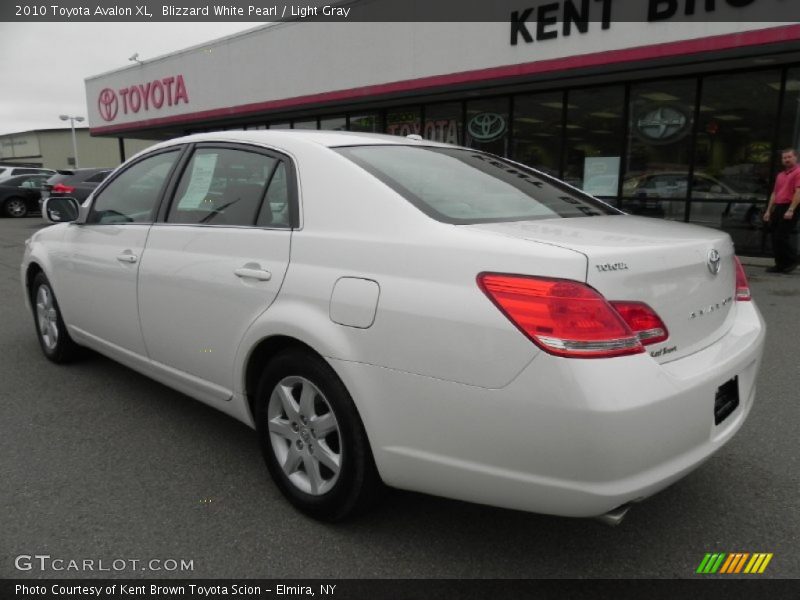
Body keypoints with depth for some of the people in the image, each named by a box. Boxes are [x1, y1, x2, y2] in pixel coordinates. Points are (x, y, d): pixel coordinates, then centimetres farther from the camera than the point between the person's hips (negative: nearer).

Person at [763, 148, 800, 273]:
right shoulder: (780, 175, 21)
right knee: (775, 238, 6)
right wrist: (768, 210, 16)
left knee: (782, 237, -10)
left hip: (789, 208, -8)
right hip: (778, 208, 8)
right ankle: (780, 264, 13)